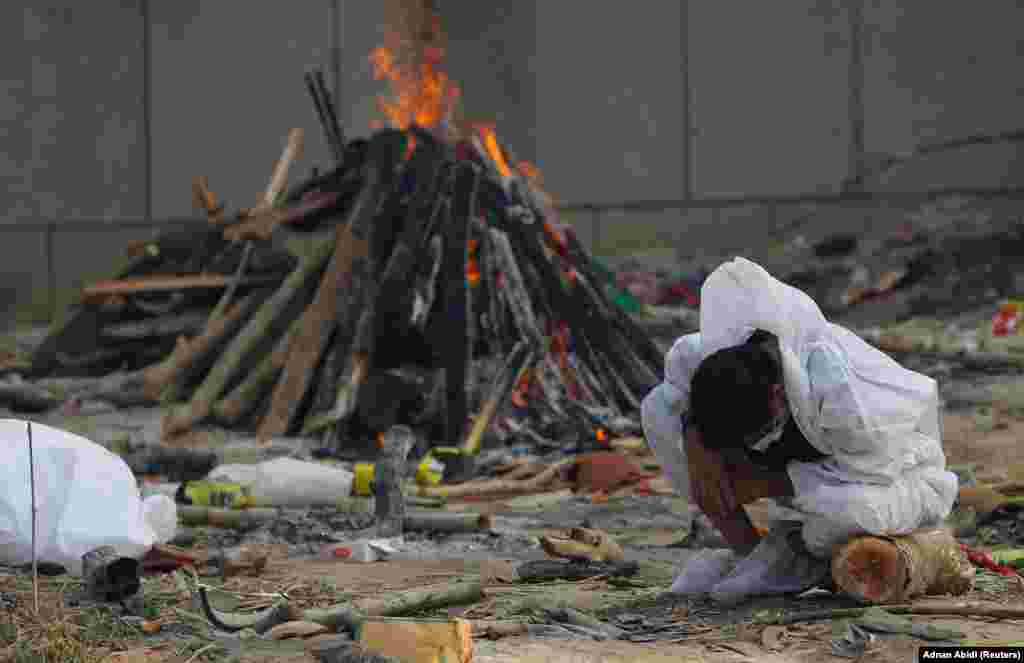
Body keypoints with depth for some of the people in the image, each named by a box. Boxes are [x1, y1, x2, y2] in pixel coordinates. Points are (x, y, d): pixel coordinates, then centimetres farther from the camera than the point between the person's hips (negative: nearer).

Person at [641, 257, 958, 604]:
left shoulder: (841, 394, -42)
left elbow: (869, 474, -30)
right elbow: (683, 358, -4)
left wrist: (766, 483, -29)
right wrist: (696, 448, -22)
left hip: (893, 474, -5)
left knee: (856, 508, -45)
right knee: (659, 408, -11)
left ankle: (806, 557, -6)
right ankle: (747, 552, -3)